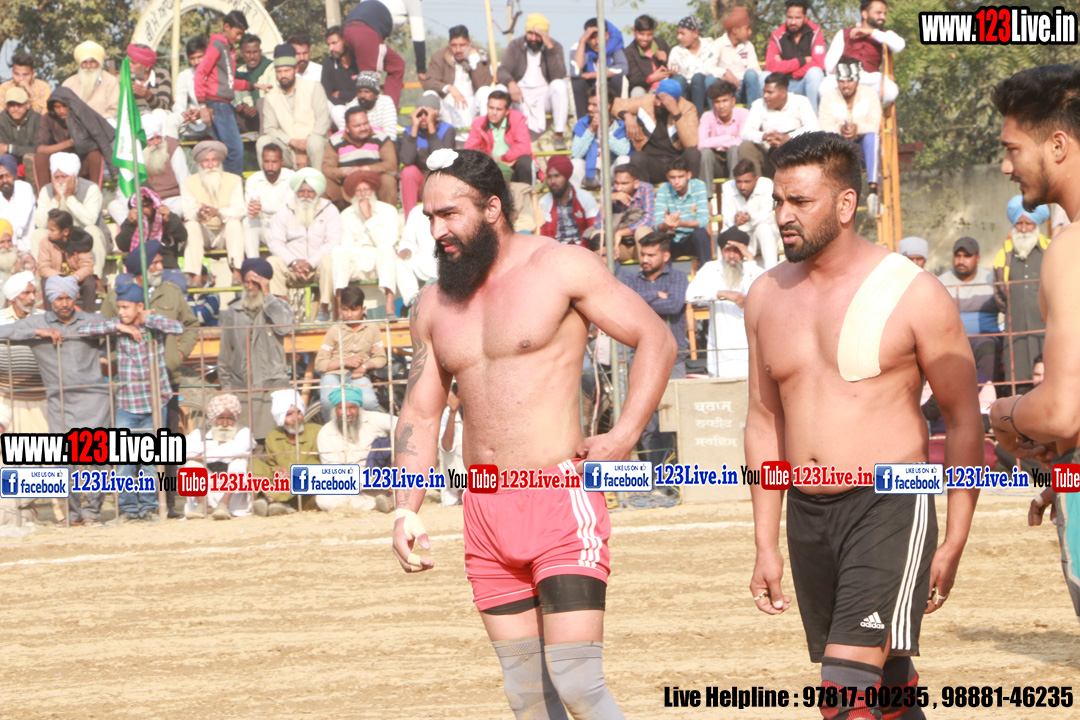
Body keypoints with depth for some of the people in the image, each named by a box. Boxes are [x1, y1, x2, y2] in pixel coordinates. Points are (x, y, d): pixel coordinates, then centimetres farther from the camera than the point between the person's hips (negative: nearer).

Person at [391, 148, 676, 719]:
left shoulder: (560, 267, -3)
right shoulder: (435, 304, 12)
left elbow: (656, 339, -2)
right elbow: (420, 413, 17)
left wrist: (623, 435, -14)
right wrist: (406, 511, 5)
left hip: (561, 497, -6)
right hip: (487, 511, 6)